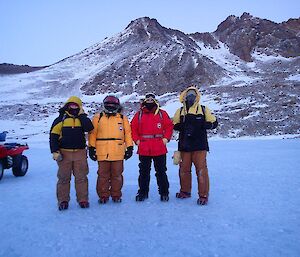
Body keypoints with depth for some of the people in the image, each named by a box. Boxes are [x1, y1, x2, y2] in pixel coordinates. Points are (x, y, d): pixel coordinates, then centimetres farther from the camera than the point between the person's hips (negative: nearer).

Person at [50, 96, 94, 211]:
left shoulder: (82, 118, 9)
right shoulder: (61, 119, 4)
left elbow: (89, 128, -12)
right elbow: (54, 135, 0)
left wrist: (81, 115, -6)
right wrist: (55, 151, -8)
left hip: (80, 153, 1)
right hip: (64, 153, -1)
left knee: (81, 177, 6)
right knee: (64, 178, 5)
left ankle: (83, 199, 15)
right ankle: (63, 200, 16)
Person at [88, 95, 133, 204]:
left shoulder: (123, 118, 9)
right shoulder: (98, 117, 7)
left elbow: (128, 133, 8)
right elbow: (92, 133, 7)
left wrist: (129, 147, 4)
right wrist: (91, 147, 2)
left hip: (118, 153, 1)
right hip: (102, 152, 0)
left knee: (117, 175, 8)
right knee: (103, 175, 6)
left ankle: (116, 195, 21)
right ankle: (103, 195, 19)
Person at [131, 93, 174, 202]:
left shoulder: (162, 114, 4)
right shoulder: (139, 114, 6)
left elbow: (169, 126, 4)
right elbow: (133, 128, 8)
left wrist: (166, 138, -6)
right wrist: (137, 140, -2)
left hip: (160, 149, -1)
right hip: (143, 149, 1)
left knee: (161, 172, 8)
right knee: (144, 172, 11)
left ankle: (164, 192, 19)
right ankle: (143, 192, 24)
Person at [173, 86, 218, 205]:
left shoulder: (204, 109, 7)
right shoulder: (180, 111, 12)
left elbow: (214, 123, 7)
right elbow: (174, 125, 10)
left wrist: (201, 125, -10)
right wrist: (184, 127, -10)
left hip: (199, 145, -2)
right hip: (184, 145, 3)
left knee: (201, 169, -6)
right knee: (184, 169, 11)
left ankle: (203, 195, 4)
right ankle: (185, 191, 27)